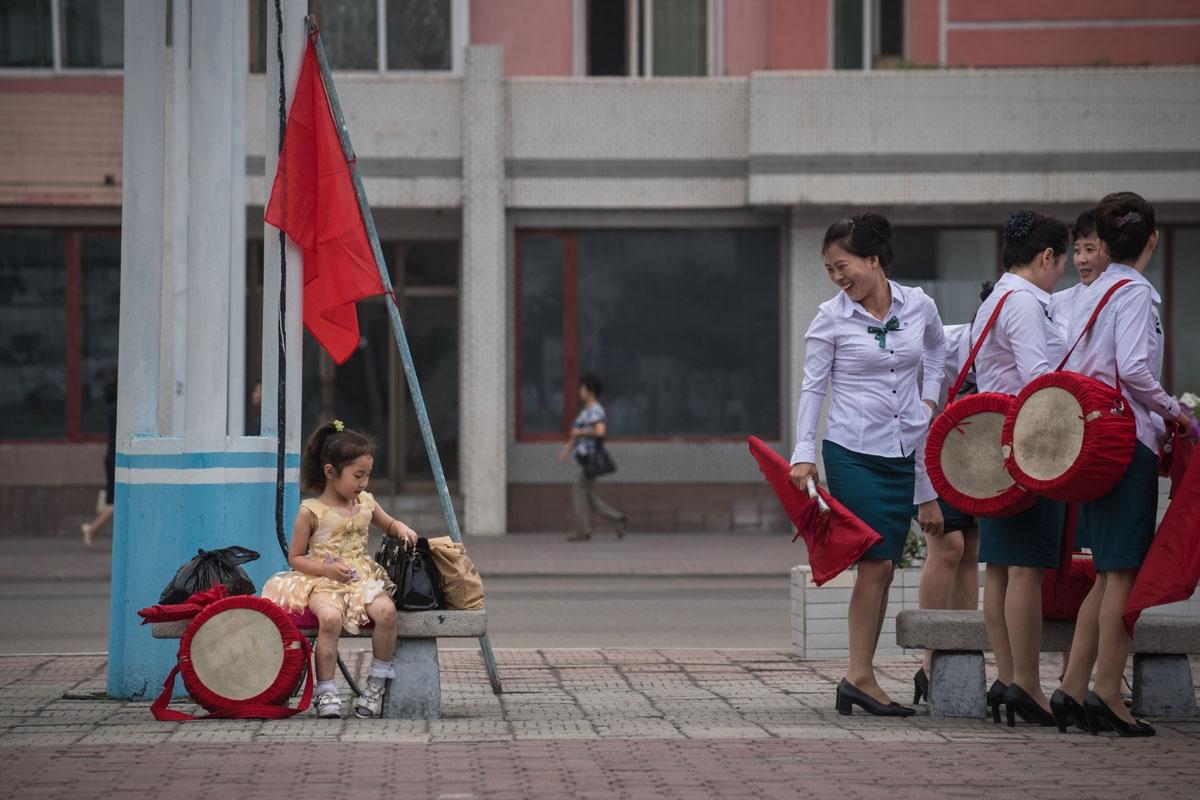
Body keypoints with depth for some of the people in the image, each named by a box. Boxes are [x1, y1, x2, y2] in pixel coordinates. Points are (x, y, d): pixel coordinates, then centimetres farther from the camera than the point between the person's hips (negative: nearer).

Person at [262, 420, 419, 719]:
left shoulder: (365, 503, 12)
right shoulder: (311, 511, -3)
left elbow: (388, 525, 32)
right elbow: (295, 557, 1)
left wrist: (402, 529, 7)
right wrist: (327, 569, -14)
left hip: (362, 578, 4)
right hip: (323, 582, -4)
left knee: (385, 610, -28)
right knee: (330, 617, -37)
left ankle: (377, 683, -11)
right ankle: (325, 691, -25)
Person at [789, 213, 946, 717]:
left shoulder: (918, 306, 3)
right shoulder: (831, 318, -5)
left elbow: (936, 347, 26)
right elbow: (812, 387, -4)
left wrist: (929, 395, 12)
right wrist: (803, 454, -12)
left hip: (904, 453, 4)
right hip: (853, 452, -4)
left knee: (883, 567, 3)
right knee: (876, 563, -11)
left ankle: (859, 678, 8)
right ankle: (860, 677, -6)